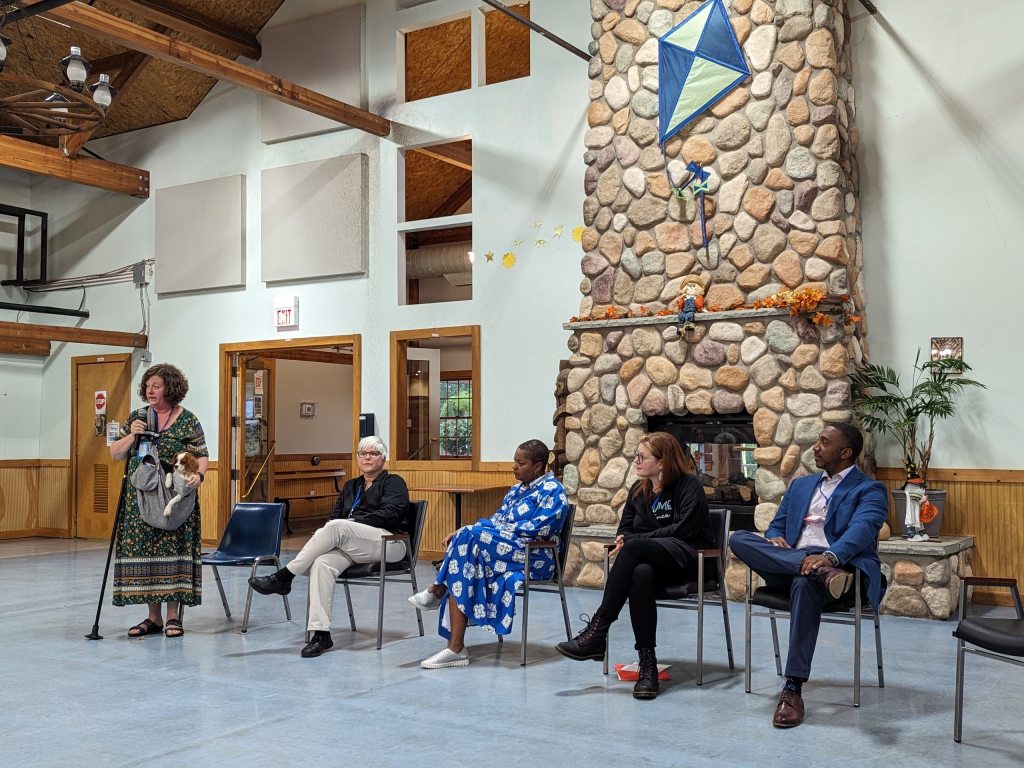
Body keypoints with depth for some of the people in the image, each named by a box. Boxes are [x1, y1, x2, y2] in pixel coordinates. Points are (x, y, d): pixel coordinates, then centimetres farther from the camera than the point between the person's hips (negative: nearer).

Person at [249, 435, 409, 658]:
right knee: (322, 563, -30)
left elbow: (390, 513, -8)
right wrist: (324, 536, -5)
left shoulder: (393, 482, 10)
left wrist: (353, 522, -15)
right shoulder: (350, 486, 29)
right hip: (352, 549, 5)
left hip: (388, 543, -5)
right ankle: (320, 634, -34)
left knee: (338, 526, -32)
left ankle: (284, 576, -27)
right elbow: (335, 515, 18)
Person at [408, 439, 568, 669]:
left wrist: (502, 530, -14)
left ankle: (438, 590, -7)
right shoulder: (517, 490, 21)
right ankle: (455, 647, -27)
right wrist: (462, 533, 0)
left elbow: (538, 529, -16)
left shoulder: (553, 491, -5)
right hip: (503, 548, 8)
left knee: (472, 539, -27)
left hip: (533, 557, -8)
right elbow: (495, 521, 15)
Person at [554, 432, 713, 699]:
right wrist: (624, 541, -10)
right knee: (640, 573, -36)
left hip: (688, 558, -5)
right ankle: (647, 664, -37)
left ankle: (597, 631, -35)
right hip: (650, 557, 5)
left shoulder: (689, 486, -2)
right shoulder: (638, 489, 17)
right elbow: (625, 528, 17)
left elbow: (683, 530, -13)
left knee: (634, 547, -35)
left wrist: (633, 540, -14)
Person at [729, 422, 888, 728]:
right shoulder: (800, 485, 25)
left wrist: (829, 556, -36)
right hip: (787, 566, 5)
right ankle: (820, 572, -37)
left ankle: (793, 689, -36)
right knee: (739, 538, -21)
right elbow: (775, 527, 22)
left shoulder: (870, 490, 5)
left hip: (838, 565, -5)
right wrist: (775, 540, -5)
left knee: (804, 583, -40)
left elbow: (861, 531, -15)